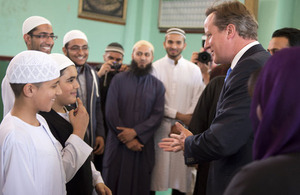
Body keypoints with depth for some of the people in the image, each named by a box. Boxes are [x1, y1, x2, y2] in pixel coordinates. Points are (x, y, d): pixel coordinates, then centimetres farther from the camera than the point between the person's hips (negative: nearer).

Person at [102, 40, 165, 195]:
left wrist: (135, 132, -15)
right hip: (118, 144, -1)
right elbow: (111, 112, -3)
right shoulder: (119, 80, 3)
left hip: (143, 145, 1)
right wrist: (127, 140, -9)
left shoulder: (157, 86, 7)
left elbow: (157, 115, -2)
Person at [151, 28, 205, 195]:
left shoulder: (194, 70, 9)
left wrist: (182, 125, -9)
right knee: (158, 169, 0)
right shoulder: (155, 67, 2)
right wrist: (179, 115, -9)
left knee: (182, 169, 2)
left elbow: (198, 100, 4)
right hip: (161, 127, -2)